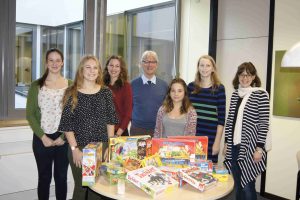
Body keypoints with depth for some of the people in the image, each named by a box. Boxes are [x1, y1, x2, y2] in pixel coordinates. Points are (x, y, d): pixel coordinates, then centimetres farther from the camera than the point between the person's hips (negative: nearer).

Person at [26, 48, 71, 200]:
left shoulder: (70, 85, 1)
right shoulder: (36, 85, 1)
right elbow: (30, 114, -2)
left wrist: (63, 137, -8)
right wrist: (42, 137, -11)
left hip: (64, 139, 0)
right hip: (42, 139, 0)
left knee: (61, 177, 11)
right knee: (44, 177, 11)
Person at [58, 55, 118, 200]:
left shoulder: (106, 92, 3)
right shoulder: (72, 93, -4)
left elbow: (110, 121, 6)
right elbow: (67, 125, -5)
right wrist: (74, 149, -12)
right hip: (79, 148, -2)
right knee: (81, 186, 8)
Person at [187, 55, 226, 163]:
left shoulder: (219, 89, -2)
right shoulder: (191, 87, 7)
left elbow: (221, 118, -3)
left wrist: (217, 142, -7)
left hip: (210, 138, -2)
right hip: (192, 136, 3)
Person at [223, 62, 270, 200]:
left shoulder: (261, 94, -6)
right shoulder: (235, 94, 10)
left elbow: (264, 123, -9)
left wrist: (259, 148, -12)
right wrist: (226, 142, 11)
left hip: (249, 147, -5)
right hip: (234, 146, 5)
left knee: (247, 187, 0)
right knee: (237, 186, 14)